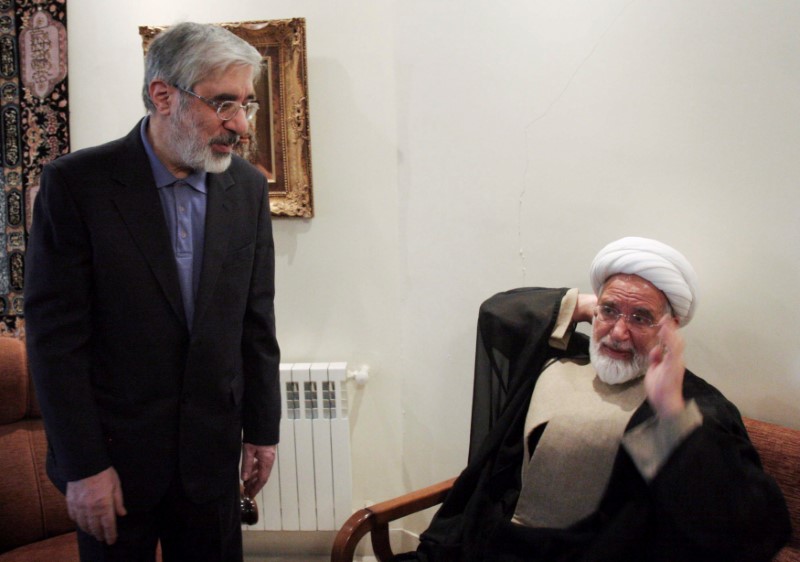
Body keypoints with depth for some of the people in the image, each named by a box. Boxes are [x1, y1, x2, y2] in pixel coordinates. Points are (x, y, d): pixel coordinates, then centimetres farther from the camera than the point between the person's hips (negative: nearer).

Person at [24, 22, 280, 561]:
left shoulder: (247, 186, 1)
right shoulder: (75, 183, -12)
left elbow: (256, 320, 6)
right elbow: (54, 335, -12)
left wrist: (262, 430, 6)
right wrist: (83, 465, -12)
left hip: (213, 453, 3)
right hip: (114, 456, -3)